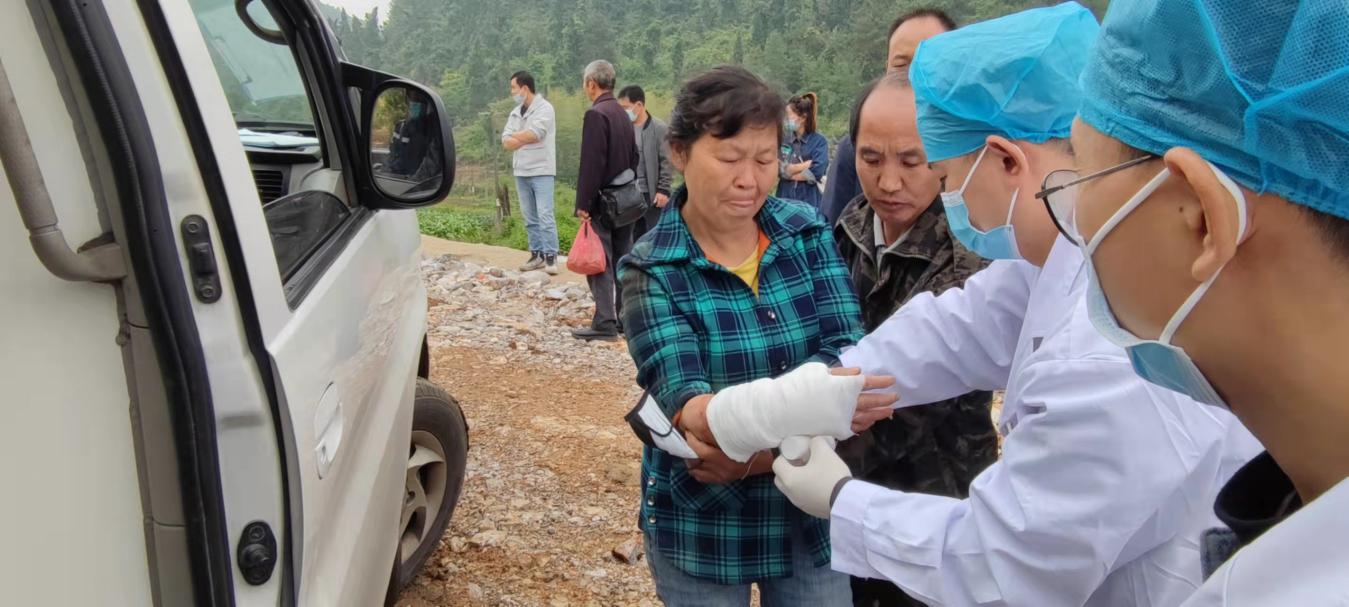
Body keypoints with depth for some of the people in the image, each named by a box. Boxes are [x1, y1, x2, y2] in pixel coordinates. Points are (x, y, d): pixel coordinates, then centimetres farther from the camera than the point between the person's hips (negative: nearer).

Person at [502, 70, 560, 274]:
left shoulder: (544, 108, -6)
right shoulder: (515, 113, 15)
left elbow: (533, 134, -18)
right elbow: (506, 142, 6)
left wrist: (515, 137, -1)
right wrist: (525, 138, -10)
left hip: (541, 171, -7)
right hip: (521, 172, 7)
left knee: (545, 215, -9)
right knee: (530, 217, 8)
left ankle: (551, 257, -7)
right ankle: (537, 255, 13)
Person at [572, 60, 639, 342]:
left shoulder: (596, 114, -14)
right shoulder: (623, 114, 12)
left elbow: (591, 163, -19)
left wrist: (583, 203, -17)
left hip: (602, 202, -9)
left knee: (600, 263, -6)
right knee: (623, 261, 12)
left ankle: (605, 324, -6)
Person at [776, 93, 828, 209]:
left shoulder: (819, 141, -2)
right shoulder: (783, 141, 8)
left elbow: (816, 172, -14)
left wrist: (787, 172, -4)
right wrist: (807, 163, -9)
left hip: (809, 203, -3)